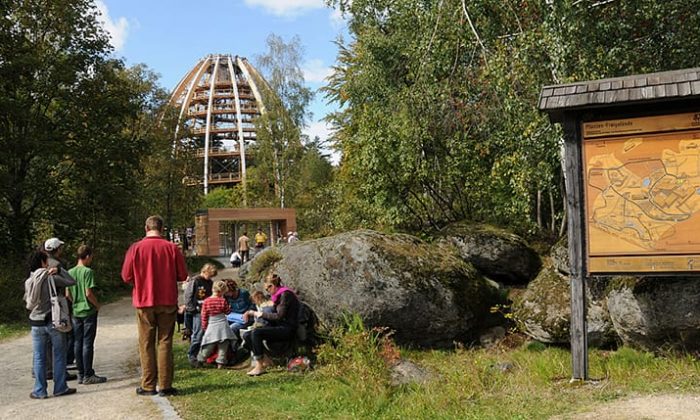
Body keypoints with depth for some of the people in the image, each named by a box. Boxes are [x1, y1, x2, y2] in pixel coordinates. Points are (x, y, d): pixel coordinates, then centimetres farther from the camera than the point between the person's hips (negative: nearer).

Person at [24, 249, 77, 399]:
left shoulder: (28, 282, 3)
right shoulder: (51, 278, -11)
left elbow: (28, 303, 10)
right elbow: (71, 281, -3)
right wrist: (59, 270, -1)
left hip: (36, 323, 4)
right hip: (54, 322, -4)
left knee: (39, 358, 8)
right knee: (58, 356, 7)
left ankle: (40, 391, 12)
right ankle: (60, 388, 11)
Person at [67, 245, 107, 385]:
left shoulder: (70, 272, 7)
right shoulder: (88, 272, -13)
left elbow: (68, 294, 8)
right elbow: (89, 293, -18)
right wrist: (97, 305, -4)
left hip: (76, 312, 6)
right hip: (88, 311, -6)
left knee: (78, 343, 9)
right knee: (88, 343, -2)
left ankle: (81, 374, 15)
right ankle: (88, 376, 1)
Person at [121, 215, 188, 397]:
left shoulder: (135, 248, -5)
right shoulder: (172, 248, -4)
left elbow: (126, 276, -2)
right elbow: (182, 275, 0)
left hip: (144, 302, 0)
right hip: (168, 302, 0)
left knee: (146, 344, 8)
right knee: (165, 342, 5)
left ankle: (148, 386, 10)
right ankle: (165, 386, 4)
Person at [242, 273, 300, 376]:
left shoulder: (285, 294, -12)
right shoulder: (277, 295, 17)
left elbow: (279, 316, -19)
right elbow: (274, 315, 16)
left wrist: (261, 314, -10)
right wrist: (254, 313, 6)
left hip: (287, 329, -10)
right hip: (280, 327, 10)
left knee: (256, 333, -26)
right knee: (247, 335, -3)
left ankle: (259, 366, -20)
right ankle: (266, 360, -2)